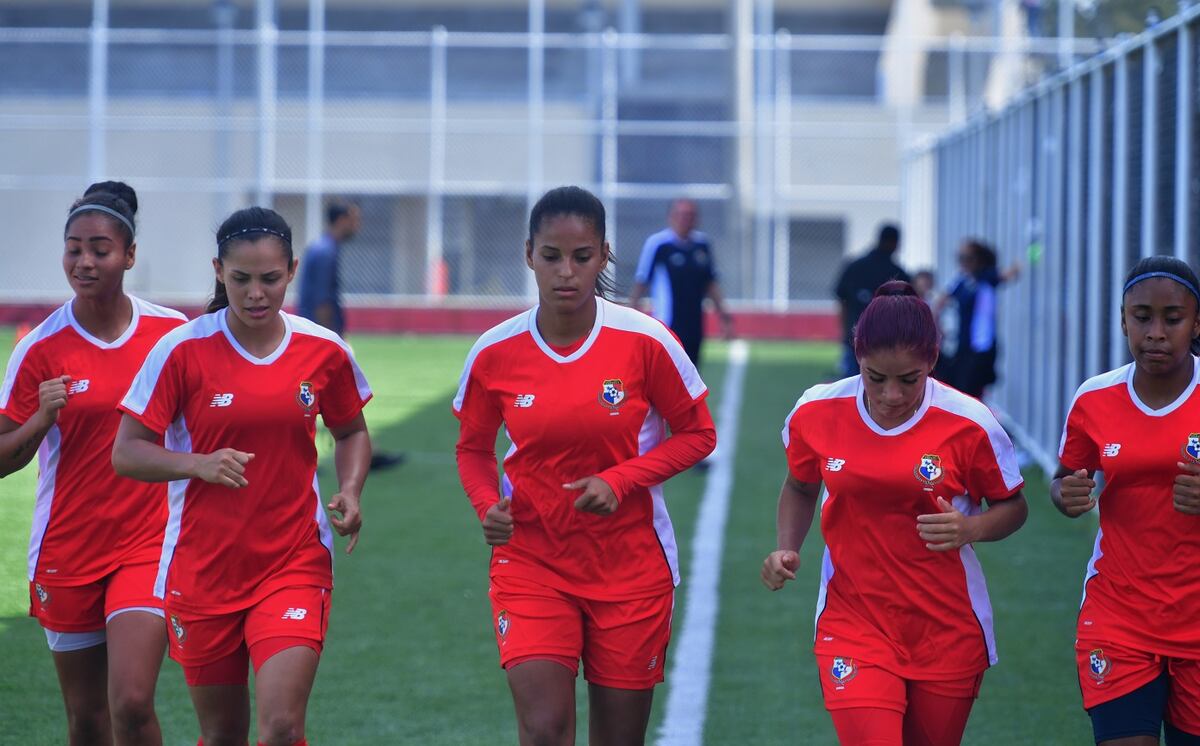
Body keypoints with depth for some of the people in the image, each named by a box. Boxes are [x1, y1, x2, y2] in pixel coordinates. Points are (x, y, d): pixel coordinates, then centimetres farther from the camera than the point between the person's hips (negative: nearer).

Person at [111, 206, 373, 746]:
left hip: (294, 564, 0)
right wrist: (198, 464, -23)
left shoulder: (324, 352, -2)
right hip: (202, 569, 0)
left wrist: (350, 492, -3)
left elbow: (351, 432, 16)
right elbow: (126, 454, -5)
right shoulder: (182, 350, -7)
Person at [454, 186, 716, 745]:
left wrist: (620, 480, -16)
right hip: (530, 561, 0)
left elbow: (698, 434, -1)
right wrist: (488, 506, -12)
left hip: (631, 569, 0)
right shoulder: (495, 353, -7)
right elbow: (474, 448, 9)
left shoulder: (645, 342, -12)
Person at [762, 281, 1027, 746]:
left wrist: (969, 528, -19)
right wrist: (787, 550, -3)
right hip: (852, 621, 0)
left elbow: (1012, 506, 2)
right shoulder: (816, 412, -6)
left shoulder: (969, 424, -12)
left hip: (947, 632, 0)